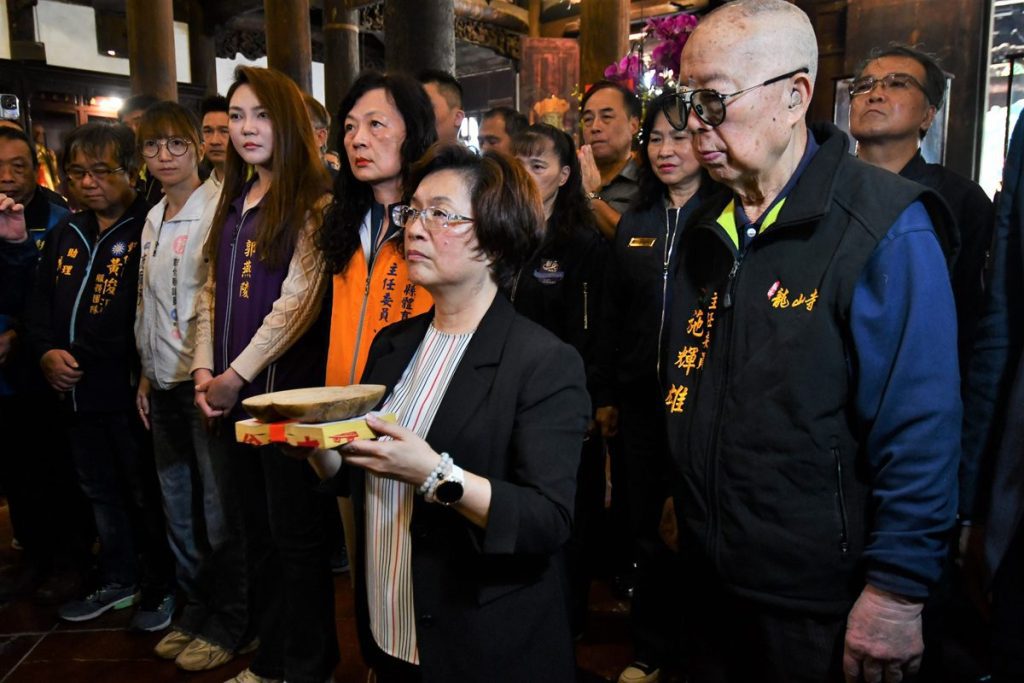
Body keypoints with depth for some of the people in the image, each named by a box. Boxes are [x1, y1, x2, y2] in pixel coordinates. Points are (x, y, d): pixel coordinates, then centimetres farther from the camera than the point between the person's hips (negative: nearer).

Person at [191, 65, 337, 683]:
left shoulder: (313, 199, -7)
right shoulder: (234, 201, 16)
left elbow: (299, 300, -15)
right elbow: (214, 292, 16)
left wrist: (238, 375, -12)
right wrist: (204, 369, 3)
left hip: (286, 390, -7)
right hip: (231, 396, 7)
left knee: (295, 535, 4)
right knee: (253, 531, 16)